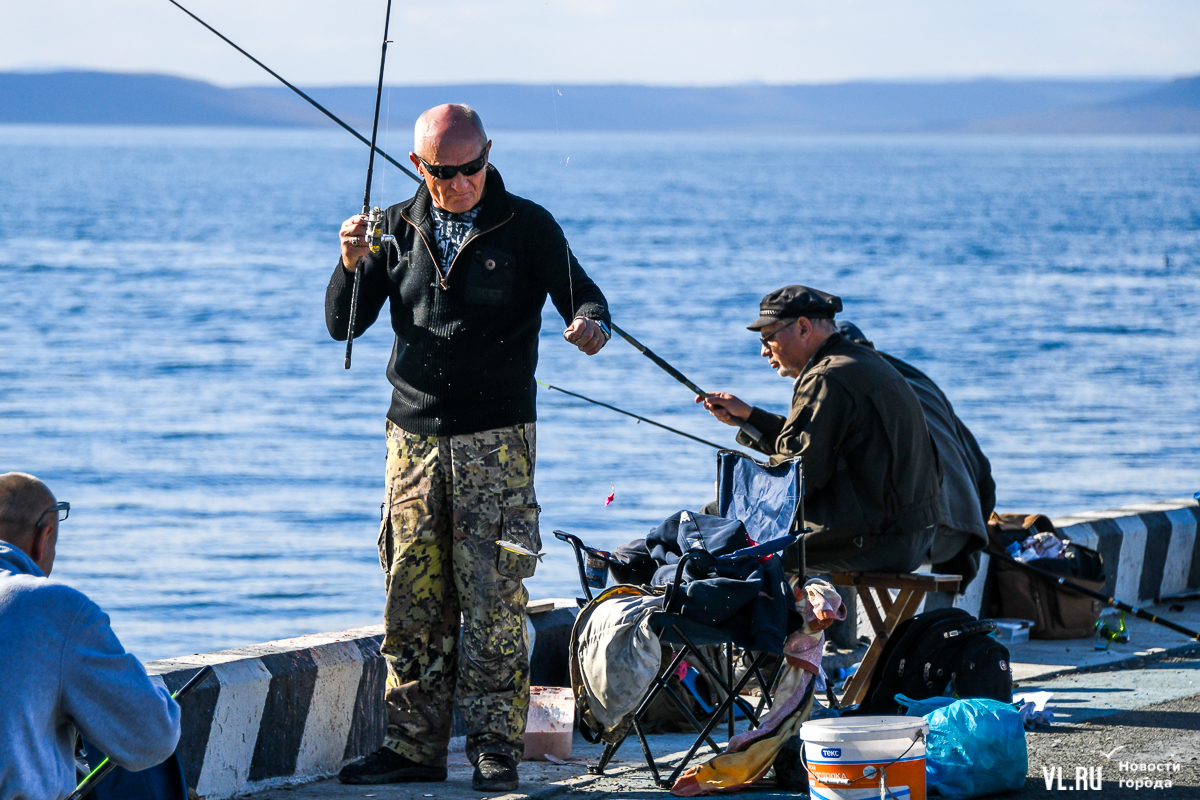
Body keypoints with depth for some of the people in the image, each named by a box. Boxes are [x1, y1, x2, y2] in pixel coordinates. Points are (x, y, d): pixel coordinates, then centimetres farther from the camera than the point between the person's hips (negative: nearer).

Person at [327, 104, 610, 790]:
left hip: (497, 438, -4)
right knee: (413, 598, 5)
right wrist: (352, 265, -11)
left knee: (492, 598, -8)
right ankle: (414, 746, 11)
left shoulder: (528, 228, -1)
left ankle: (496, 750, -5)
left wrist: (591, 324, -26)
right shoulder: (397, 228, 9)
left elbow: (584, 296, -2)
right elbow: (344, 325, 9)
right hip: (414, 435, 4)